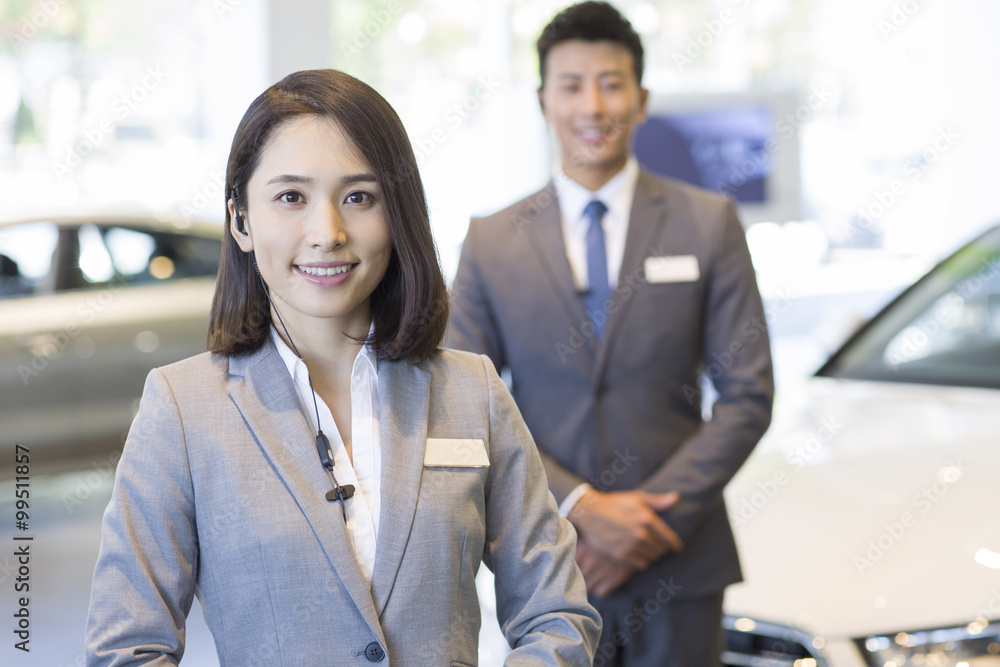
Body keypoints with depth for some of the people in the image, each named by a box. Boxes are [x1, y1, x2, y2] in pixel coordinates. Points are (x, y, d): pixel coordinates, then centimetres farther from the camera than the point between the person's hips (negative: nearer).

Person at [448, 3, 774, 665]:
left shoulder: (708, 224, 2)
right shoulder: (491, 244, 4)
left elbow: (748, 395, -2)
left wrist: (654, 522, -11)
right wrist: (581, 507, -12)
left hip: (678, 572, 0)